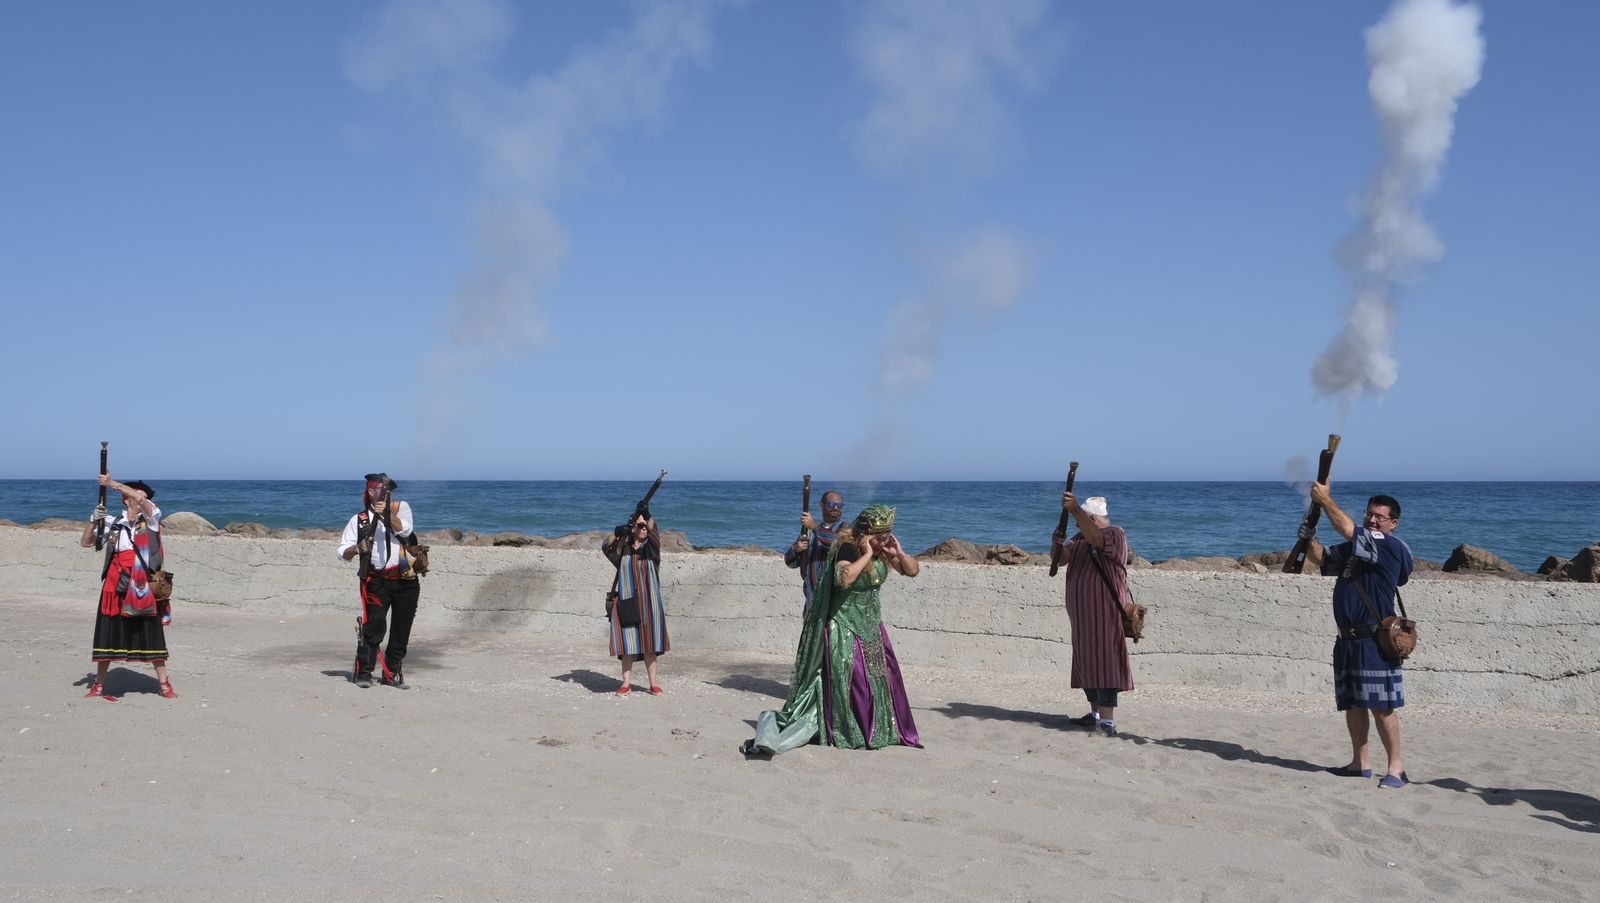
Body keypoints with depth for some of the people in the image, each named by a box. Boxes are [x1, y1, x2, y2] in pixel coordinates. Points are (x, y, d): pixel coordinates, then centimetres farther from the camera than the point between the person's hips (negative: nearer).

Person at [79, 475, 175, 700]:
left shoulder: (151, 518, 5)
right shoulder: (113, 524, 10)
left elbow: (141, 499, -15)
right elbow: (85, 542, 14)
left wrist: (113, 484, -12)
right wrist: (94, 521, -2)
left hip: (143, 587, -1)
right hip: (115, 586, 2)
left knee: (151, 634, 2)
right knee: (108, 633, 5)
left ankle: (163, 683, 11)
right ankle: (99, 685, 16)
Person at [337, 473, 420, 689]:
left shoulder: (401, 507, 10)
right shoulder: (359, 520, 11)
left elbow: (404, 530, -10)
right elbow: (343, 552, 8)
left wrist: (388, 513, -25)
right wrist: (357, 548, -14)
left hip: (405, 580, 1)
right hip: (377, 581, -1)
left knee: (402, 629, 5)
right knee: (373, 626, -13)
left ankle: (392, 673, 17)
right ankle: (363, 673, -5)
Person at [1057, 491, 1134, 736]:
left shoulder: (1115, 534, -9)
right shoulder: (1081, 537, 16)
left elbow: (1096, 538, -31)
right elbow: (1062, 559, 6)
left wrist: (1075, 510, -40)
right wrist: (1058, 544, -16)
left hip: (1104, 613, -9)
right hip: (1083, 614, 9)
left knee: (1103, 663, -13)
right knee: (1087, 663, 12)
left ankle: (1108, 723, -17)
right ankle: (1096, 715, 21)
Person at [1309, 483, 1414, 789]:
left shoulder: (1392, 547, -9)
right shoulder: (1352, 548, 17)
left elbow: (1348, 530, -19)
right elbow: (1324, 563, 21)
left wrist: (1325, 499, -11)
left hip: (1374, 640, -8)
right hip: (1348, 638, 8)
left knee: (1382, 705, -7)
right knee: (1352, 704, 12)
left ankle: (1396, 767, 0)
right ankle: (1360, 762, 21)